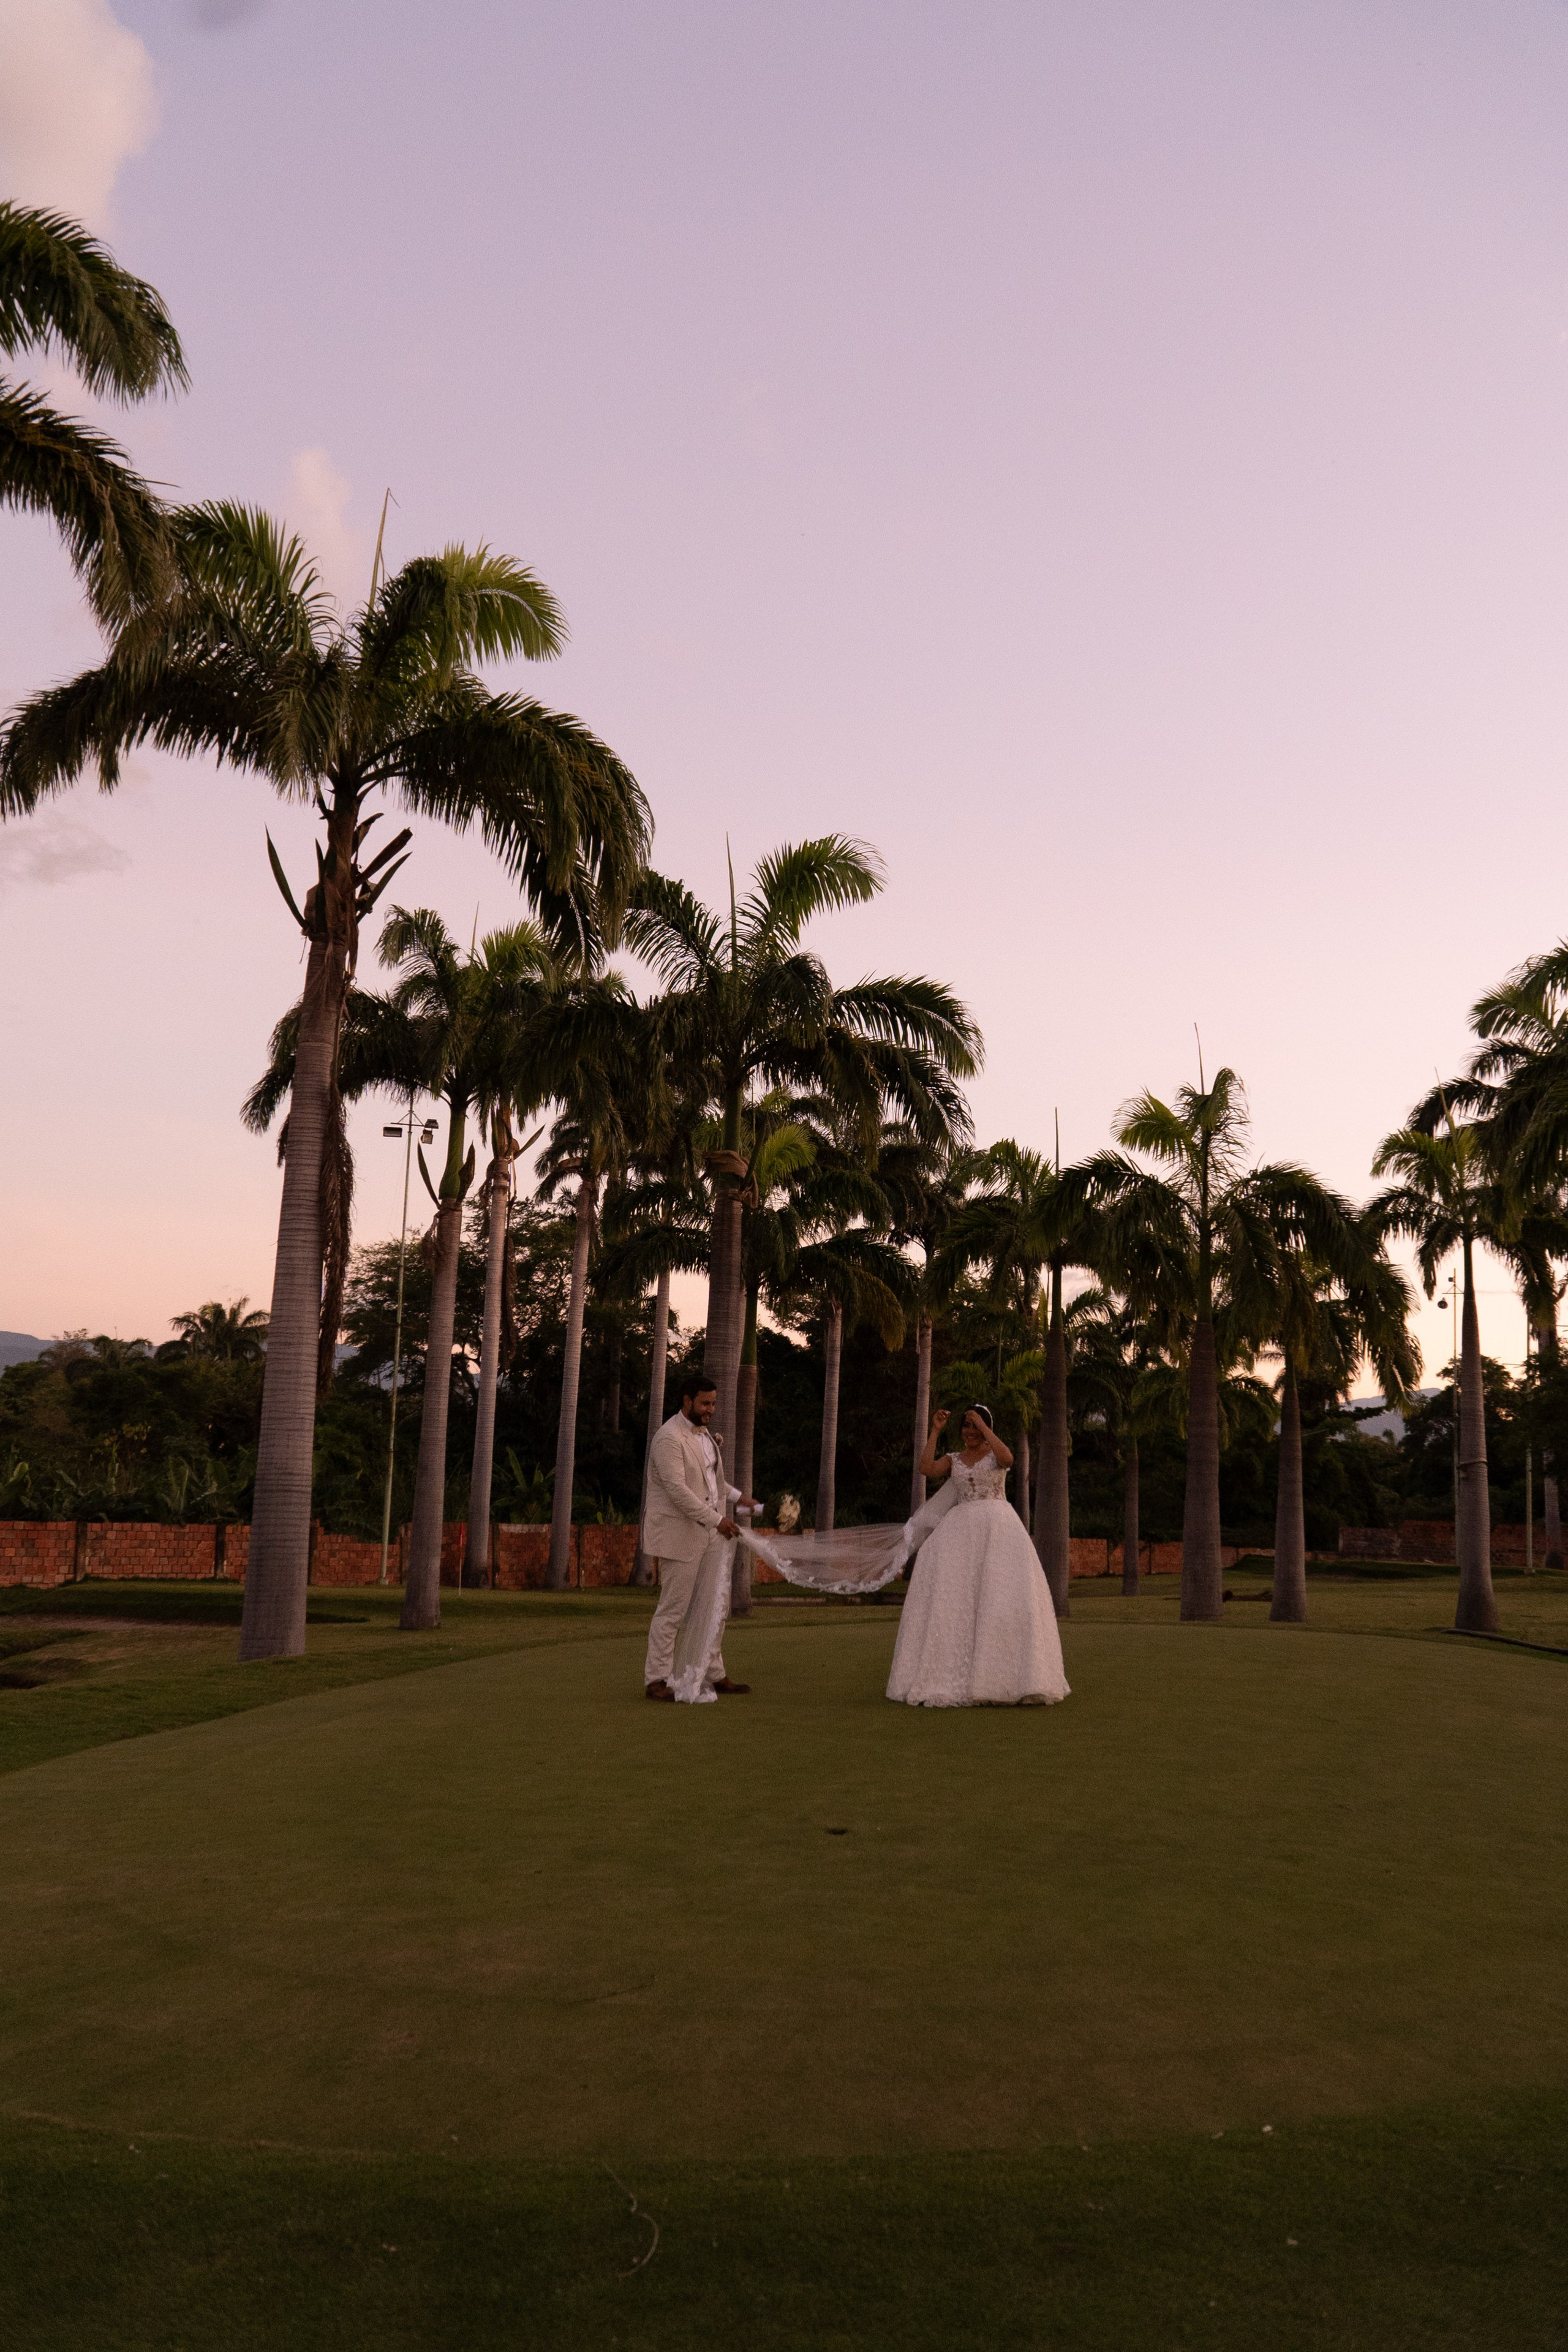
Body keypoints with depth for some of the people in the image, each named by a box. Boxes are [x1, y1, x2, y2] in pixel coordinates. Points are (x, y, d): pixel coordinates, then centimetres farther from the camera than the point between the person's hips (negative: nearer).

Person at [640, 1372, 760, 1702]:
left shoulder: (703, 1432, 14)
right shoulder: (669, 1438, -17)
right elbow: (677, 1489, -23)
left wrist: (736, 1496, 16)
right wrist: (716, 1519, -21)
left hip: (709, 1533, 9)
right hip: (679, 1533, -9)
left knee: (715, 1607, 12)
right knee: (673, 1609, -4)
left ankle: (712, 1674, 21)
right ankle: (657, 1679, 5)